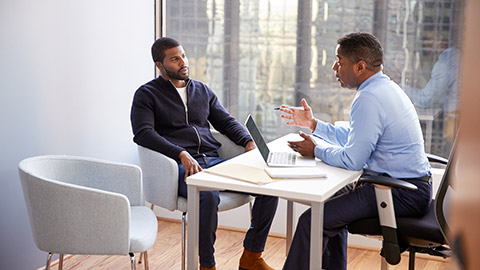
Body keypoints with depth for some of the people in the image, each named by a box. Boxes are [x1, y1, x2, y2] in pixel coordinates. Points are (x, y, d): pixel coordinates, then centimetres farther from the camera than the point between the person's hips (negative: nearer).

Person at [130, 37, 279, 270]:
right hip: (180, 166, -6)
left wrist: (249, 141, 2)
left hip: (213, 161, 6)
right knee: (208, 195, -39)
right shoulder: (147, 95, 5)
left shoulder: (202, 90, 23)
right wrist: (182, 155, -23)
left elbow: (226, 121, 23)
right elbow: (143, 133, -9)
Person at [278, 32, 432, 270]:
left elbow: (352, 160, -21)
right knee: (333, 200, 27)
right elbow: (353, 137, 22)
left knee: (312, 221, -14)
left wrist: (316, 150, -5)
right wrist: (313, 124, 22)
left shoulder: (369, 99, -21)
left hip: (402, 194, -11)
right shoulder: (386, 88, 12)